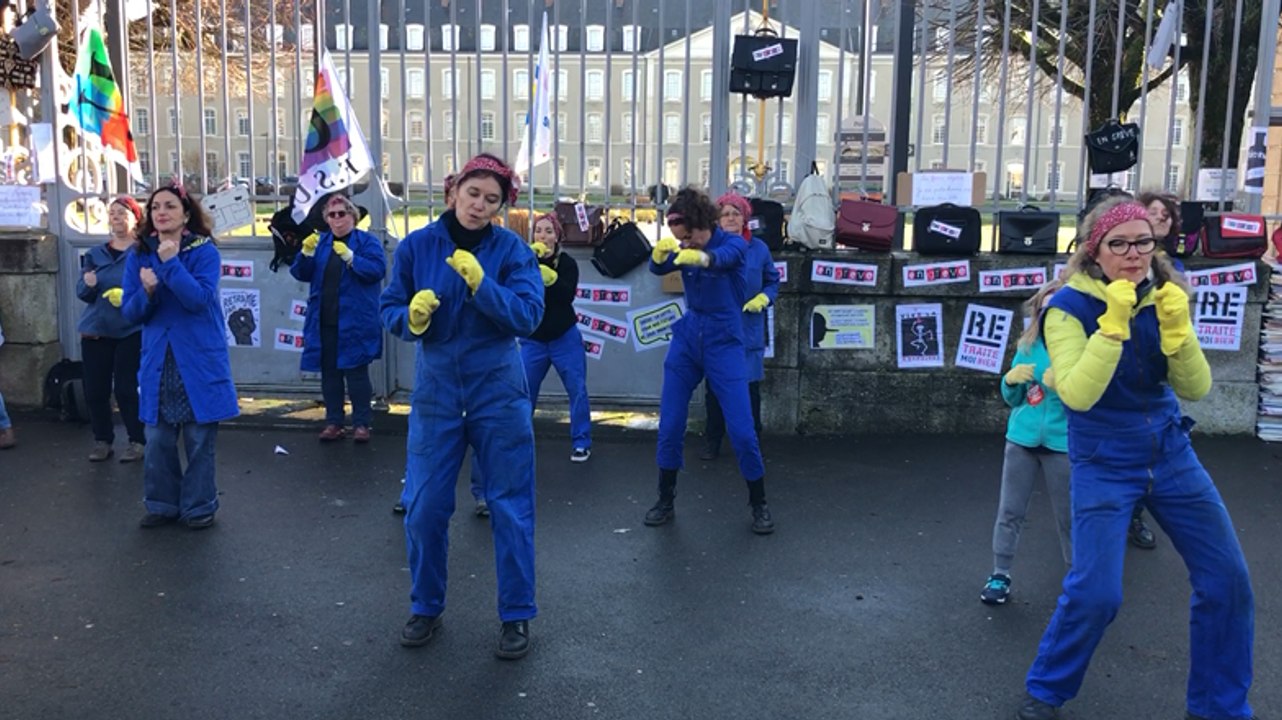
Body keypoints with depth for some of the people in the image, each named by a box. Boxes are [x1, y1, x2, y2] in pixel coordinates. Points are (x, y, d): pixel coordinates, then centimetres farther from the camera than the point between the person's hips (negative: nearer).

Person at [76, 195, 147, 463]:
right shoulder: (95, 254, 10)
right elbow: (81, 292, 7)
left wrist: (129, 295, -26)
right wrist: (87, 284, -15)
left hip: (131, 331, -5)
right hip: (95, 330, 5)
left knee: (127, 389, -4)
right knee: (95, 389, 5)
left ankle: (137, 441, 11)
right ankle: (102, 441, 20)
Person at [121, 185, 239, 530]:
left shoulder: (205, 251, -6)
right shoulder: (138, 255, 5)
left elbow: (200, 299, -20)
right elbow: (129, 312, 3)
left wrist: (171, 262, -25)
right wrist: (147, 292, -17)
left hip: (199, 359, -3)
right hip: (157, 360, 3)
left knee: (199, 439, 4)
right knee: (158, 439, 7)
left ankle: (199, 506, 18)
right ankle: (162, 504, 23)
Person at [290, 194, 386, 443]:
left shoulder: (367, 241, 0)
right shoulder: (320, 242, 13)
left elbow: (377, 269, -15)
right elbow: (301, 274, 9)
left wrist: (350, 257, -26)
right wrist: (306, 253, -10)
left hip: (355, 322, -5)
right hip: (324, 321, 5)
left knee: (356, 373, -1)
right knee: (329, 372, 9)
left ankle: (361, 424, 6)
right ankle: (334, 423, 18)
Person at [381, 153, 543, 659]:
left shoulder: (511, 249, -6)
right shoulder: (417, 245, -1)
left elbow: (528, 316, -15)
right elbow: (390, 309, 2)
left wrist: (481, 284, -27)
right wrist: (411, 317, -20)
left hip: (498, 390, -1)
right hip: (435, 388, 2)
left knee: (510, 506, 5)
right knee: (424, 507, 6)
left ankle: (517, 615, 19)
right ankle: (425, 608, 27)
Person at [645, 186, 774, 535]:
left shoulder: (734, 244, -13)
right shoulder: (684, 249, 3)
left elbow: (721, 258, -35)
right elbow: (657, 268, -12)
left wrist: (701, 257, -59)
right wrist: (660, 251, -36)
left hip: (724, 343, -4)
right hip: (686, 339, 4)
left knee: (741, 431, -5)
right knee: (669, 427, 3)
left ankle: (759, 505, 13)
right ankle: (665, 501, 19)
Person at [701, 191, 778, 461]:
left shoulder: (758, 248, 2)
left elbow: (773, 281, 13)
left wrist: (764, 298, -8)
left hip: (749, 330, 1)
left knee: (749, 387, 5)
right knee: (714, 387, 6)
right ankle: (712, 442, 20)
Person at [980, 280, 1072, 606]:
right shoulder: (1028, 346, 2)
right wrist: (1011, 380, -11)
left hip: (1062, 445, -3)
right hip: (1022, 440, 3)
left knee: (1068, 516, 9)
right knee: (1009, 511, 9)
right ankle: (1000, 575, 20)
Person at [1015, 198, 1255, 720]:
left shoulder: (1162, 295, -1)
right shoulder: (1070, 306, -15)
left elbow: (1195, 389, -5)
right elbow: (1077, 395, -26)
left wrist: (1177, 326, -21)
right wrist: (1114, 322, -32)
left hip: (1170, 454, 5)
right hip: (1104, 465, -5)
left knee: (1227, 580, 3)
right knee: (1096, 593, -11)